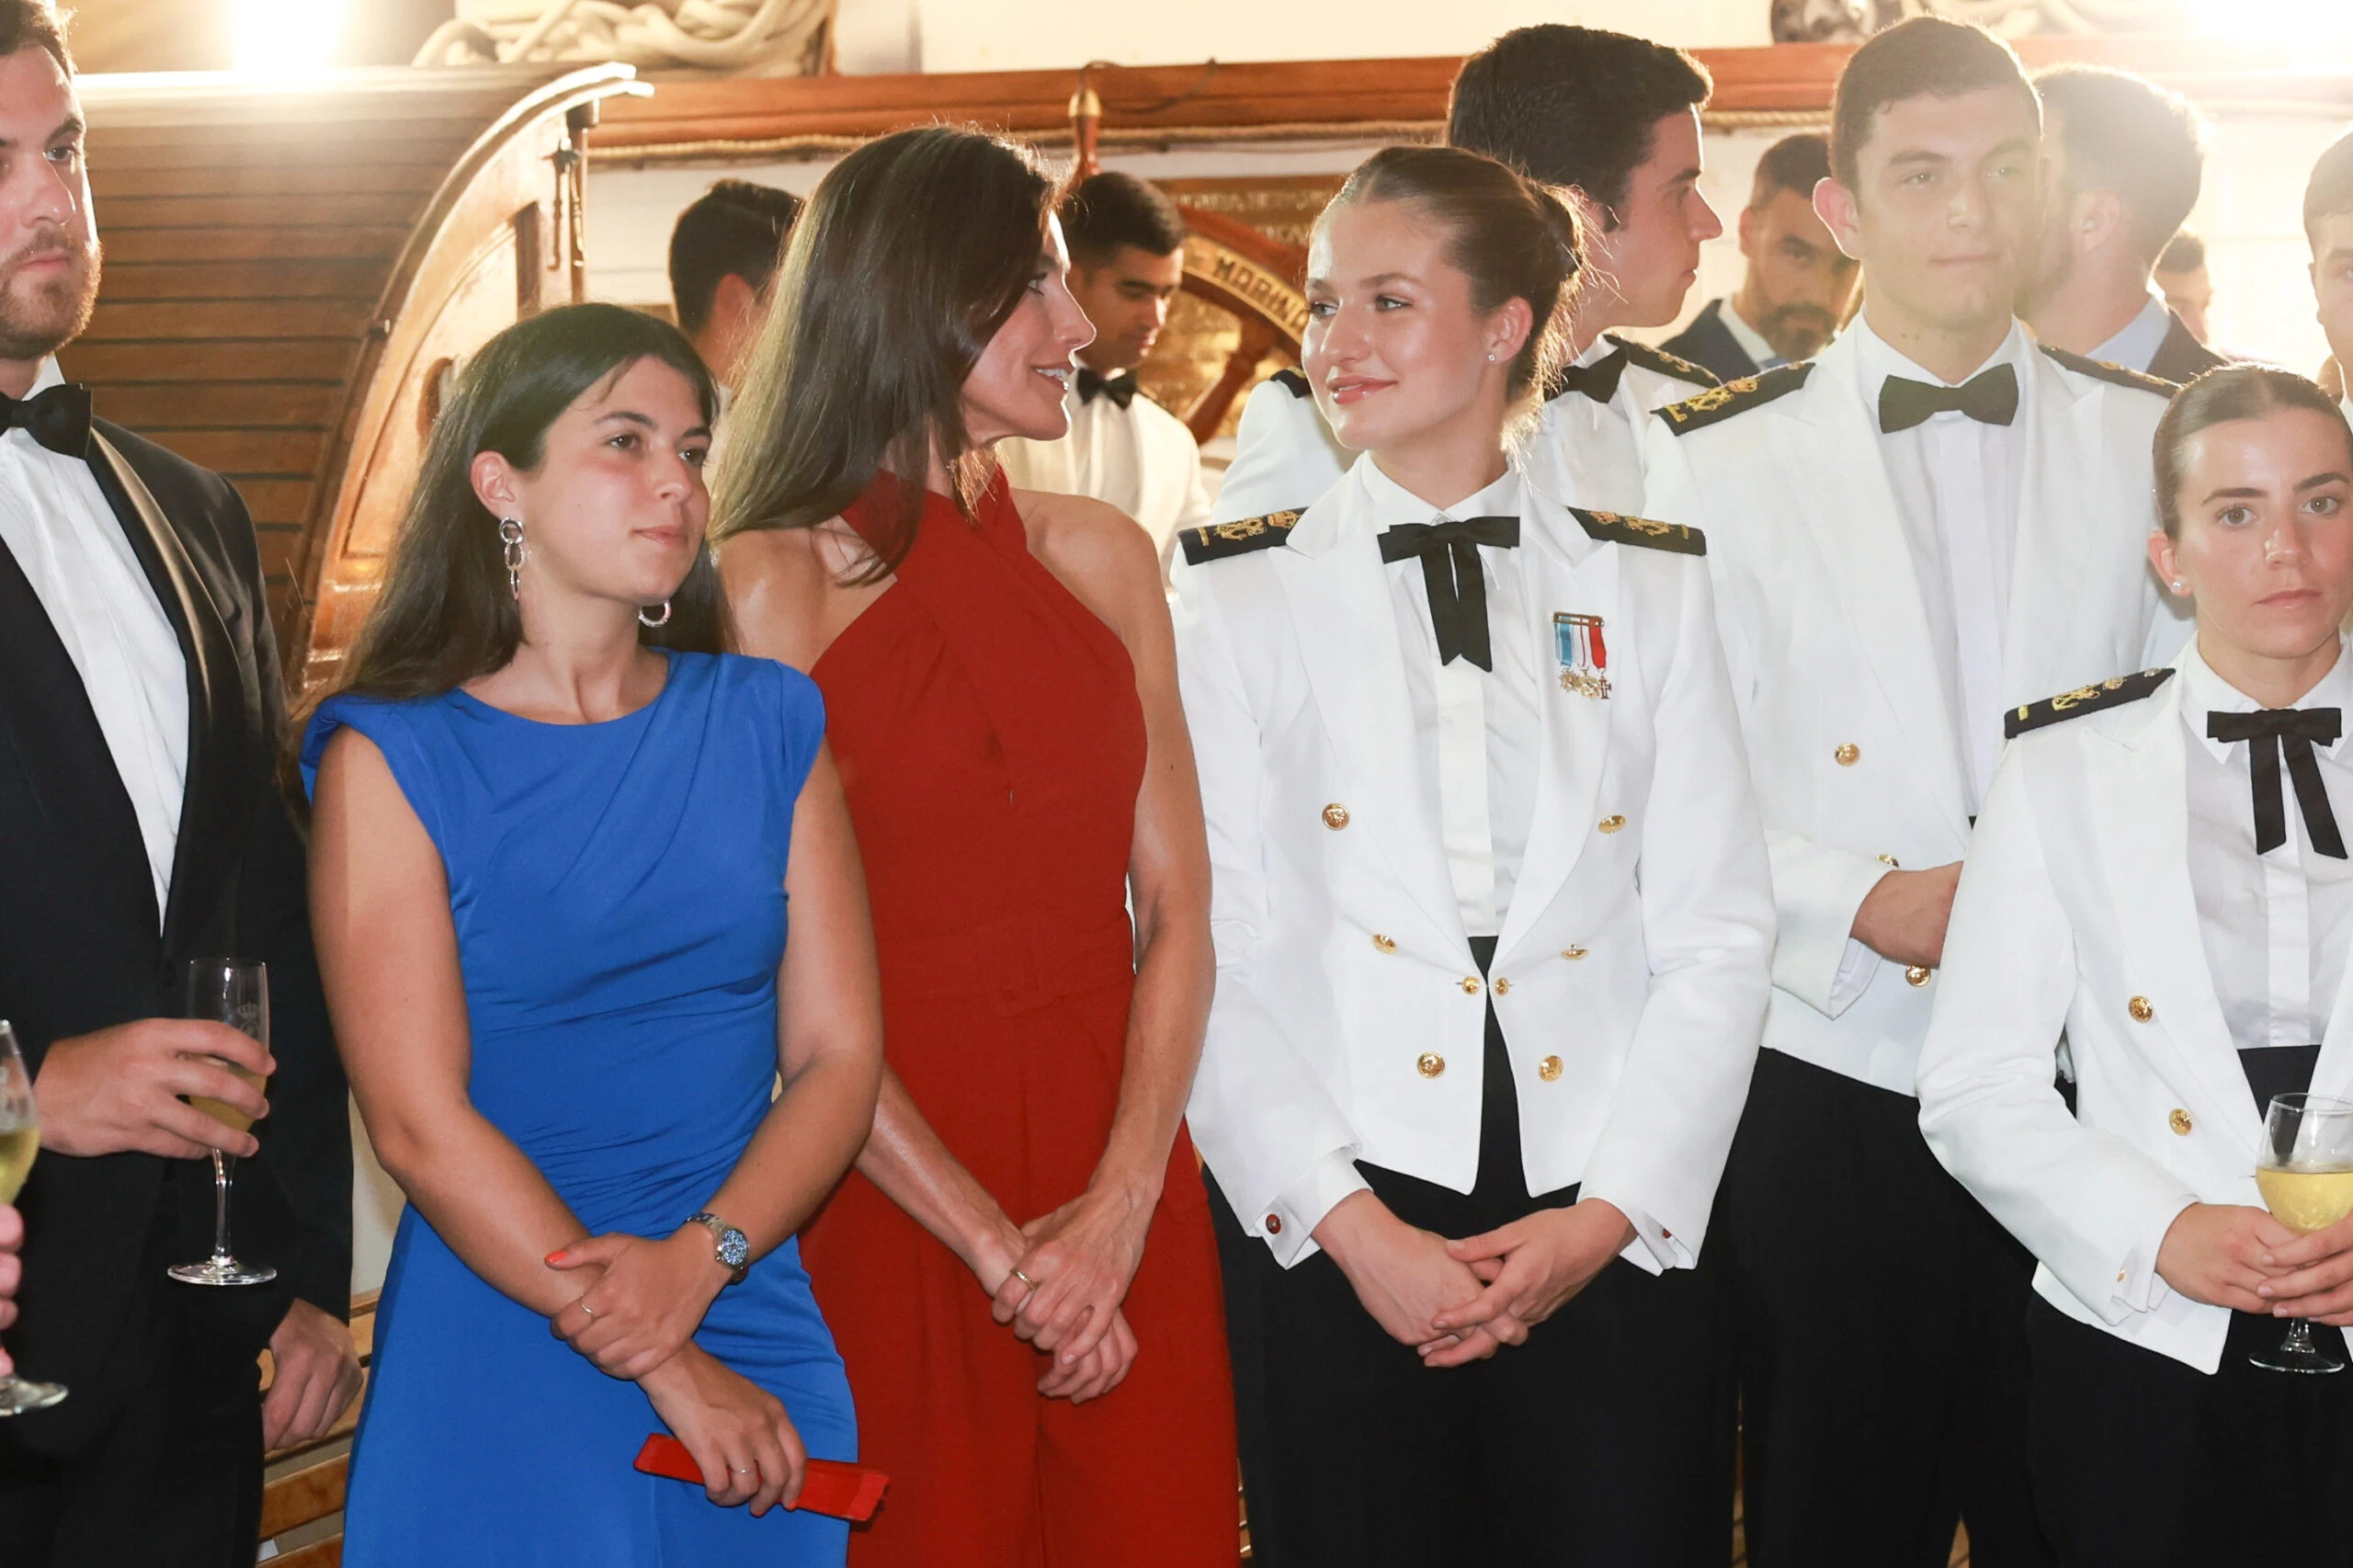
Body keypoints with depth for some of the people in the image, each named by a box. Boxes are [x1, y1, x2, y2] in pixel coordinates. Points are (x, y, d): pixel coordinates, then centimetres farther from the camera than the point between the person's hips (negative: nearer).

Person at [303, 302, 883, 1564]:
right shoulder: (392, 756, -5)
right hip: (497, 1361, -3)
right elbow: (420, 1124, -11)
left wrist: (698, 1261, -16)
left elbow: (838, 1055, 1)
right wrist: (668, 1373, -14)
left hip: (760, 1335, 4)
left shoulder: (765, 725, 5)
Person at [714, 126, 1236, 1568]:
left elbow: (1175, 908, 3)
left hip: (1122, 1192, 4)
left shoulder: (1099, 557, 7)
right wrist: (996, 1249, -13)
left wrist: (1120, 1204, -10)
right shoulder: (779, 579, -6)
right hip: (889, 1193, -4)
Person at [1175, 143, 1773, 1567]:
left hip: (1617, 1231, 1)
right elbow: (1210, 948, -2)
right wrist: (1352, 1225, -10)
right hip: (1333, 1236, -1)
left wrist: (1606, 1212, -7)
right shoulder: (1244, 596, 4)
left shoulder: (1650, 585, 8)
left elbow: (1719, 933, 3)